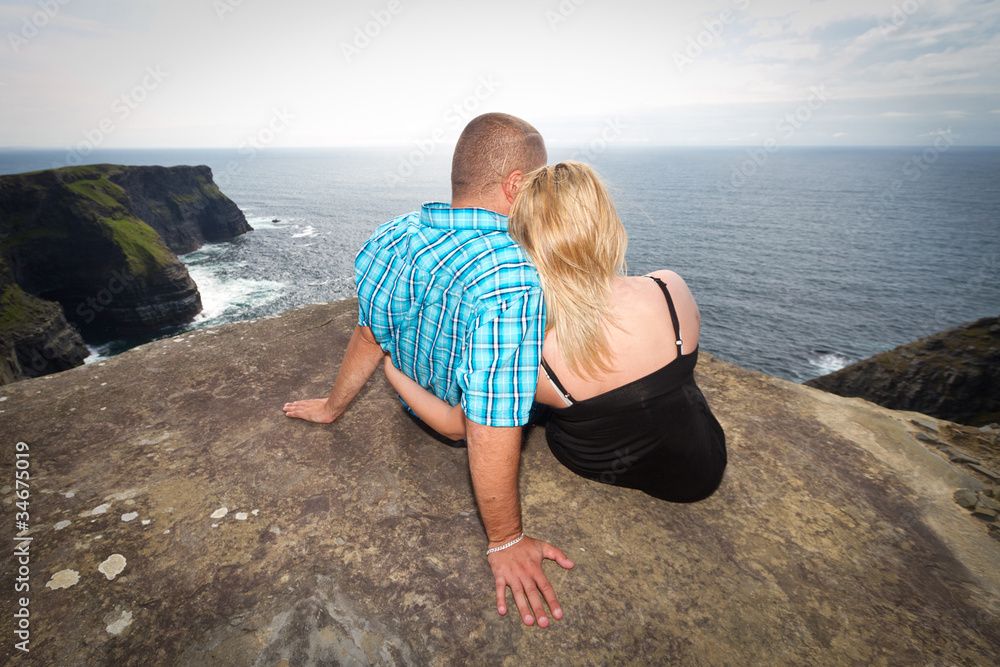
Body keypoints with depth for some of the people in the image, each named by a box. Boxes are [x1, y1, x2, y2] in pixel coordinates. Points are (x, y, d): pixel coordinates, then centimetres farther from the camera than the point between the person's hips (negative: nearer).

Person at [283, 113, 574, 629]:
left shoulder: (395, 236, -17)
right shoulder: (513, 282, -40)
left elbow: (370, 337, -3)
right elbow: (492, 435, -37)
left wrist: (333, 406, 14)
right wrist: (505, 541, -22)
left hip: (419, 410, 6)